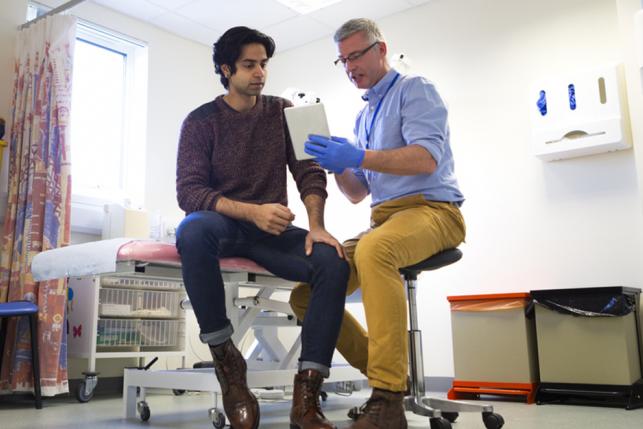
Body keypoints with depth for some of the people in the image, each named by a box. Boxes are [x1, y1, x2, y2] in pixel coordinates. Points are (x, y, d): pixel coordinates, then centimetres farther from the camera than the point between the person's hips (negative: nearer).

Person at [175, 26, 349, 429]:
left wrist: (316, 226, -18)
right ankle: (226, 360, -23)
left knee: (334, 263, -26)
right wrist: (251, 211, -28)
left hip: (271, 230, 3)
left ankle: (306, 397, -23)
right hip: (221, 225, -2)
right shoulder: (201, 121, 0)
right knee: (193, 230, -38)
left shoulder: (282, 112, 9)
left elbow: (310, 173, 2)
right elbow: (188, 191, -11)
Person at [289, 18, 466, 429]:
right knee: (307, 294, -7)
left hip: (432, 210, -7)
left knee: (374, 250, -41)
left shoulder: (414, 89, 2)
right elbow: (357, 193, 21)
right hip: (383, 219, 8)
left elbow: (426, 159, -15)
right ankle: (386, 373, 3)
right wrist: (337, 165, 2)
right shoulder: (363, 117, 24)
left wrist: (359, 157, -24)